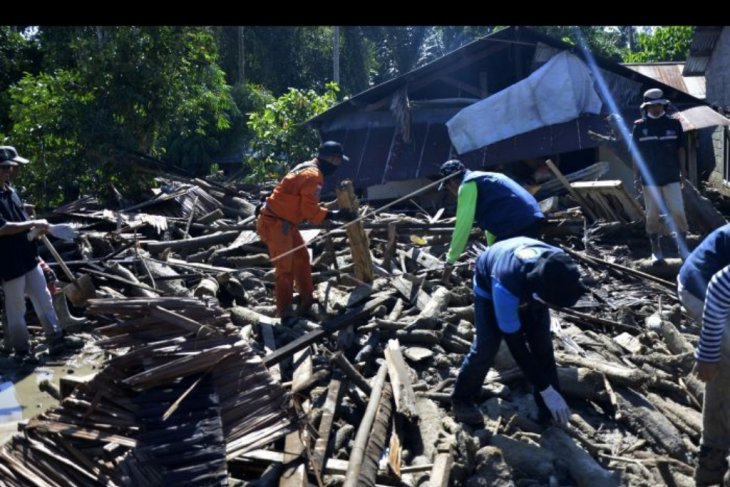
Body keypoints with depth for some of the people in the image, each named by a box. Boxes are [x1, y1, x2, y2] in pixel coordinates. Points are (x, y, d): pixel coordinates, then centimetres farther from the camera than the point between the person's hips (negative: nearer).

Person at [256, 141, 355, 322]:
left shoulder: (308, 168, 13)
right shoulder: (313, 176, -20)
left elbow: (307, 205, 17)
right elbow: (311, 210, -22)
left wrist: (330, 213, 10)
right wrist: (336, 214, -17)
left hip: (284, 221, 11)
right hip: (274, 223, -11)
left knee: (301, 258, 19)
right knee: (285, 267, -9)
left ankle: (306, 300, 31)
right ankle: (286, 314, -5)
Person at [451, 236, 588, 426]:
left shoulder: (558, 267, -36)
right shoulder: (506, 286, -49)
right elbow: (515, 343, -37)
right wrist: (545, 390, -33)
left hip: (527, 285, 4)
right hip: (489, 285, -4)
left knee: (542, 342, -3)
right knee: (487, 346, -16)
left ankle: (550, 413, 10)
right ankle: (462, 399, 8)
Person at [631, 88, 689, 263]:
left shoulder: (674, 124, 2)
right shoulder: (639, 127, -1)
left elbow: (680, 150, 8)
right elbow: (636, 154, 2)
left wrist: (683, 172, 6)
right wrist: (636, 178, -1)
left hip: (671, 178, 0)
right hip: (649, 180, 0)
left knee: (678, 212, -5)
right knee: (652, 215, 6)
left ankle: (683, 247, 7)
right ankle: (656, 250, 16)